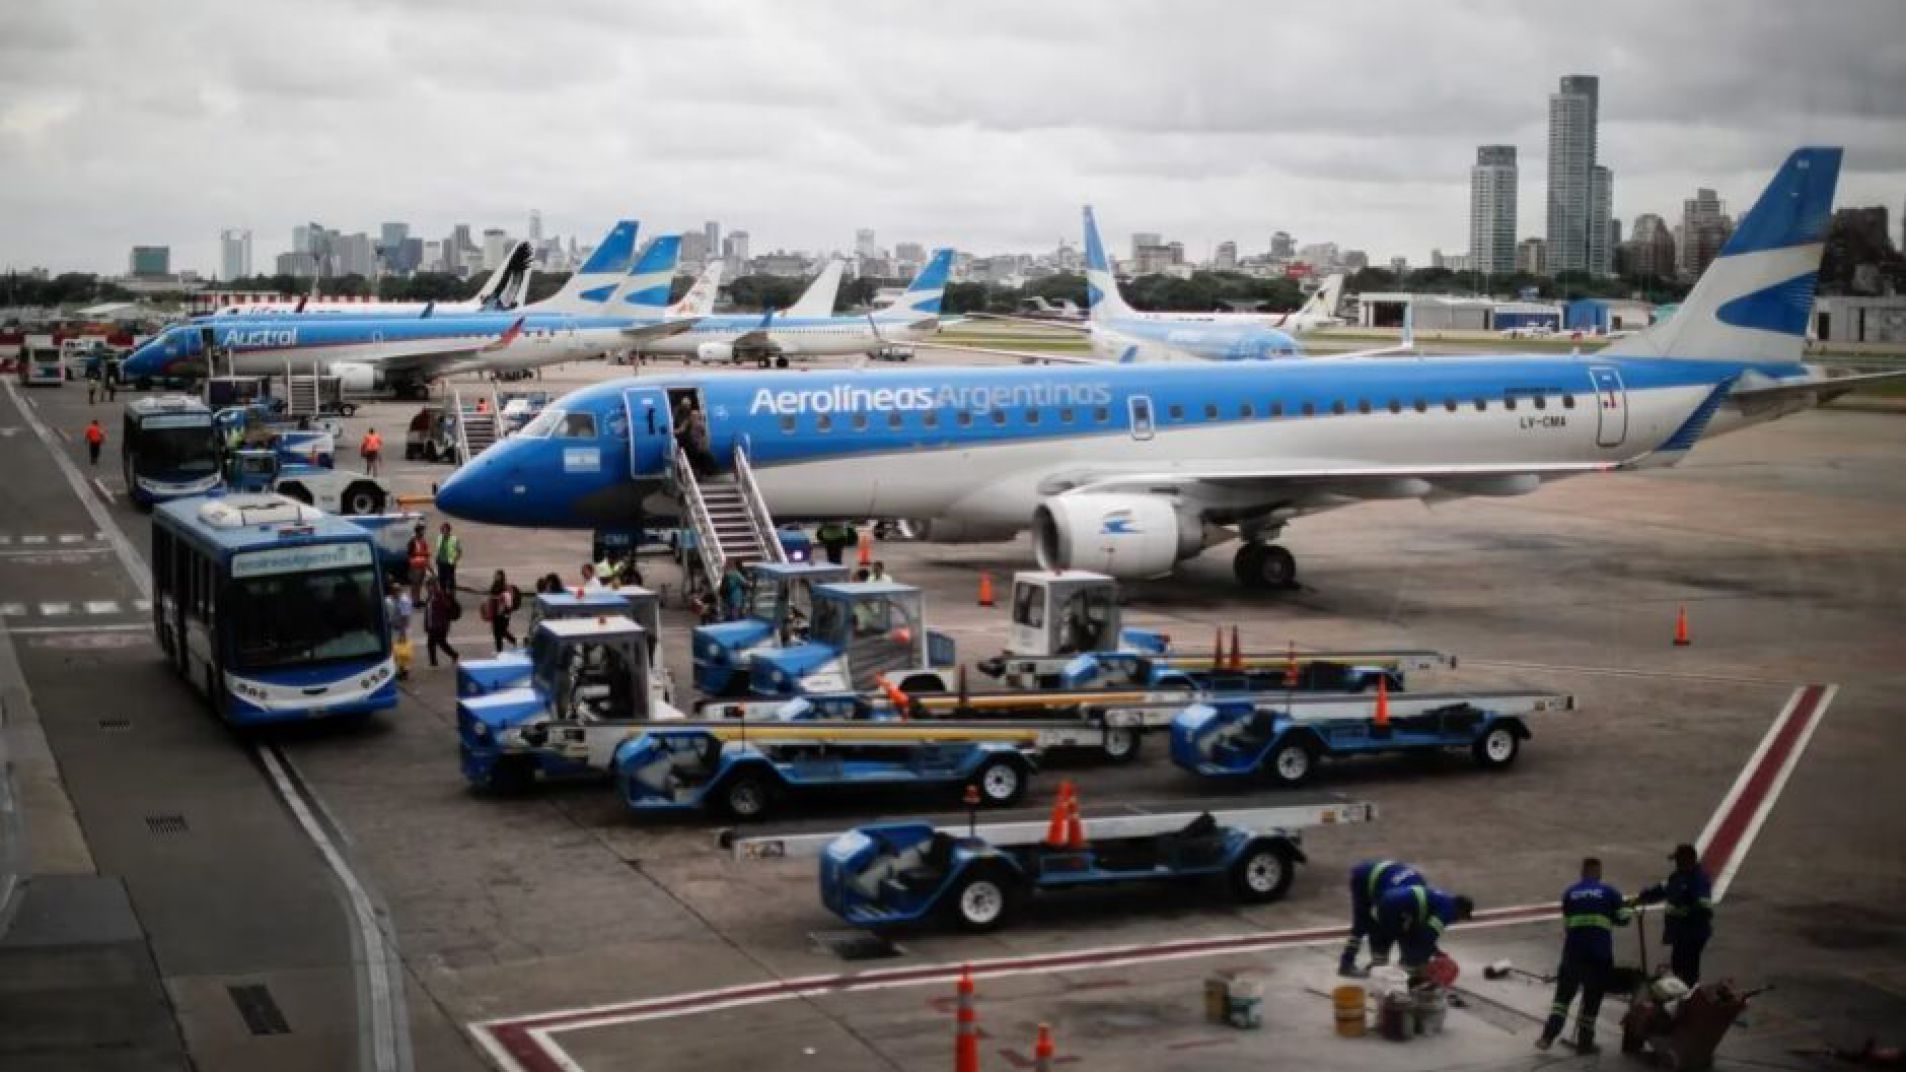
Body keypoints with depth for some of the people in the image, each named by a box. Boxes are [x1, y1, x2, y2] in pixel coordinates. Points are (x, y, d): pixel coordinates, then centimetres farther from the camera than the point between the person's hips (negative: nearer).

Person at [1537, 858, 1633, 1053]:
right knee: (1592, 997, 10)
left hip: (1573, 951, 2)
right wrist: (1629, 910, 24)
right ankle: (1584, 1041, 13)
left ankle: (1548, 1037, 0)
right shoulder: (1609, 891, 3)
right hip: (1600, 954, -2)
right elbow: (1623, 918, 3)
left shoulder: (1569, 893, 8)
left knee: (1564, 993, 12)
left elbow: (1566, 923, 11)